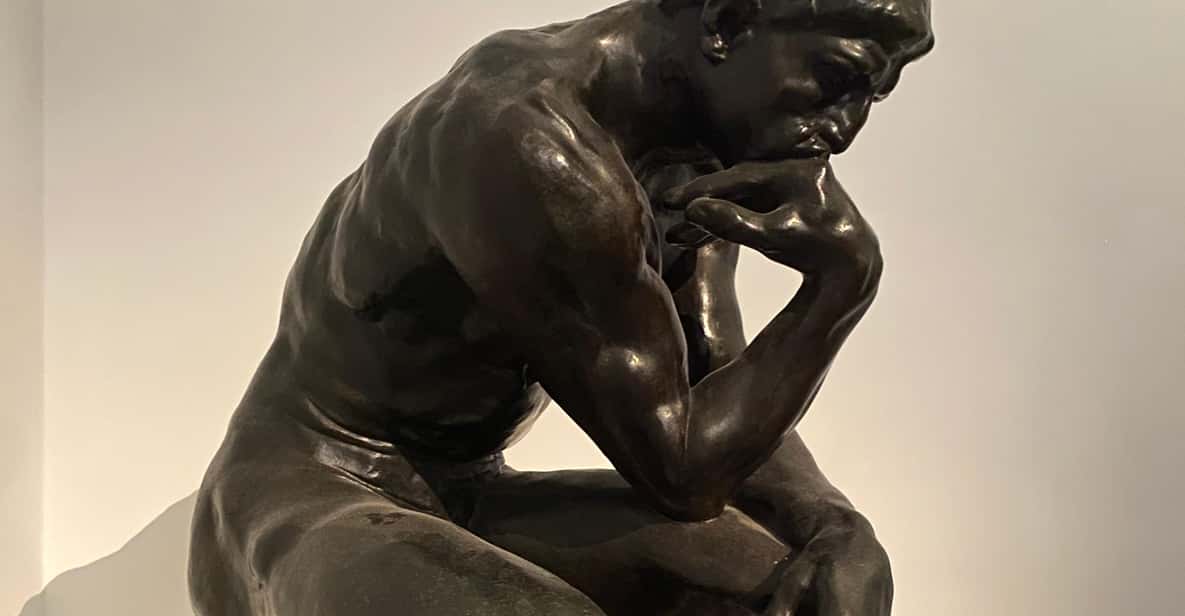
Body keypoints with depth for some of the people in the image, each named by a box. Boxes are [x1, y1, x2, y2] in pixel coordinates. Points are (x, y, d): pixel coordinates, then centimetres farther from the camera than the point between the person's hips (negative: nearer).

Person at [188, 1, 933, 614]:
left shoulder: (696, 163, 1)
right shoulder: (528, 145, -29)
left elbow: (725, 418, 0)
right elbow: (680, 466, -24)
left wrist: (838, 531, -19)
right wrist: (846, 275, -21)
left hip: (468, 504, 8)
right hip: (298, 513, -8)